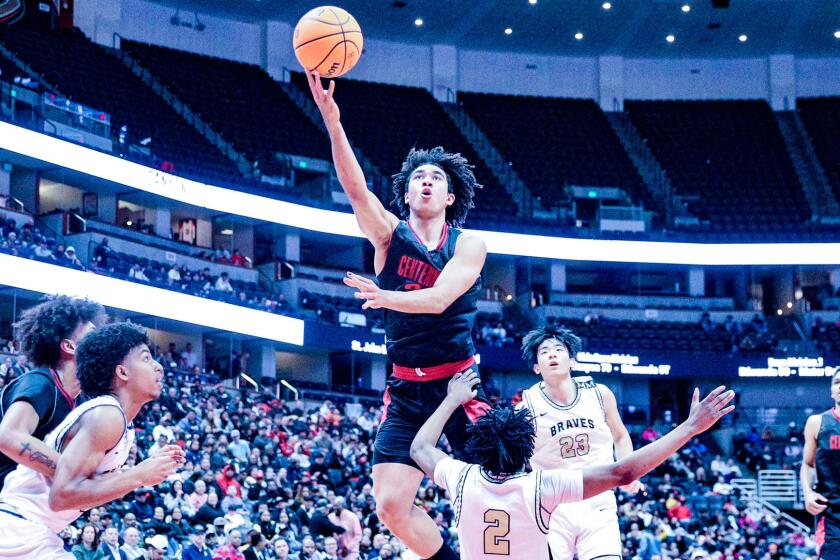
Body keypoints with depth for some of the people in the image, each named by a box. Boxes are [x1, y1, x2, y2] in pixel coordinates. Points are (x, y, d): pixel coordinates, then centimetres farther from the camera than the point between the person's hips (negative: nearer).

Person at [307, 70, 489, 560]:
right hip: (407, 391, 2)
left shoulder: (469, 245, -2)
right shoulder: (389, 234, 3)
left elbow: (439, 299, -19)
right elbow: (355, 186, -14)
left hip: (461, 383, -2)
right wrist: (332, 121, -28)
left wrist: (388, 297, -38)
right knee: (392, 506, -6)